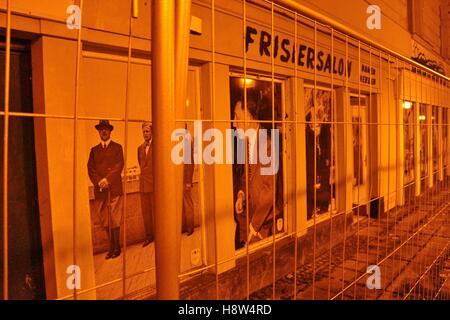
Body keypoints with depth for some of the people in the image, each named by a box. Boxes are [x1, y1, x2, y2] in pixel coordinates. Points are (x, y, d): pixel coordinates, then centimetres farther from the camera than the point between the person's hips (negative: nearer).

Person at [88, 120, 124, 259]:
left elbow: (119, 166, -2)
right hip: (100, 190, 3)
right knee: (105, 221, 5)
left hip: (114, 188, -3)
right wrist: (99, 182, -8)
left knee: (115, 220, -4)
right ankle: (111, 247, 13)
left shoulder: (117, 147, 9)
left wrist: (107, 179, -13)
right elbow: (90, 168, 7)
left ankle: (117, 247, 5)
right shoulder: (94, 150, 17)